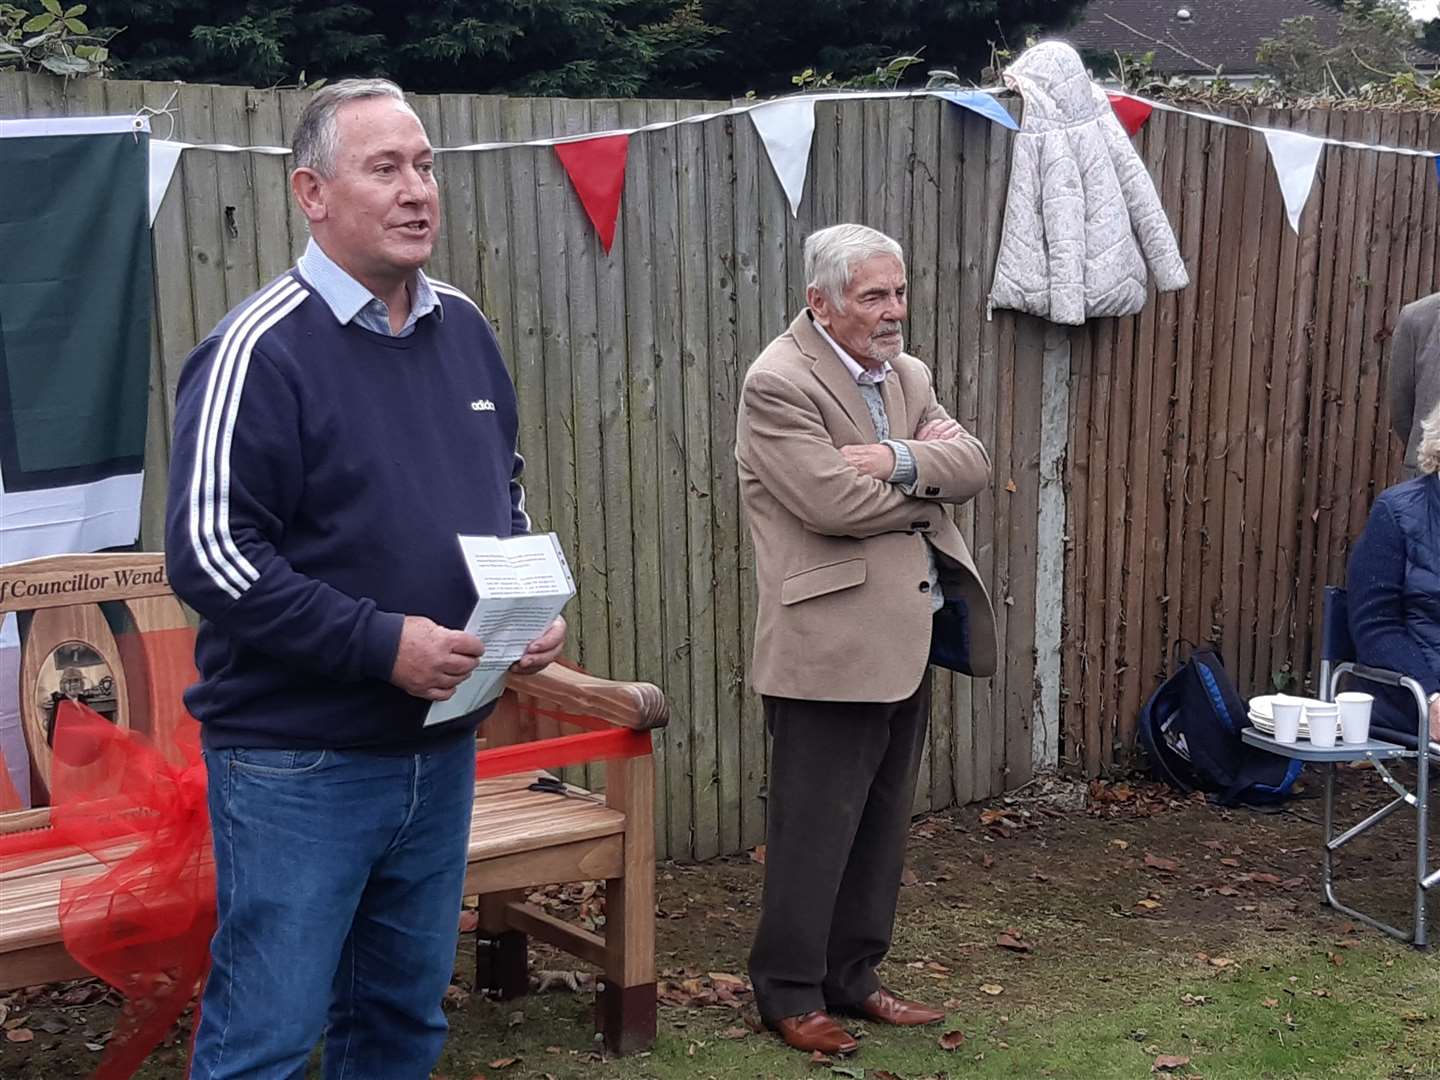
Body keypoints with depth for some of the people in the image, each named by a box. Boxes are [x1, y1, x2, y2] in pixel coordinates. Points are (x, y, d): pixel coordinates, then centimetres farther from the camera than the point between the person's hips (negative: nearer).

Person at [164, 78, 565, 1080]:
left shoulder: (464, 329, 8)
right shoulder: (262, 348, -13)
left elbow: (507, 492, 20)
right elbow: (208, 550, -18)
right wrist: (381, 642, -23)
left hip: (443, 749, 7)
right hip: (297, 762, -6)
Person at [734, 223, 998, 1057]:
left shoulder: (906, 374, 14)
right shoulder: (779, 384, -12)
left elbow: (975, 463, 2)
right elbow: (837, 503, -21)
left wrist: (900, 461, -16)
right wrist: (929, 477, -5)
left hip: (908, 638, 8)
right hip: (832, 646, -8)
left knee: (882, 826, 15)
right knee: (816, 830, 1)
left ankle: (853, 978, 28)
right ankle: (790, 994, 15)